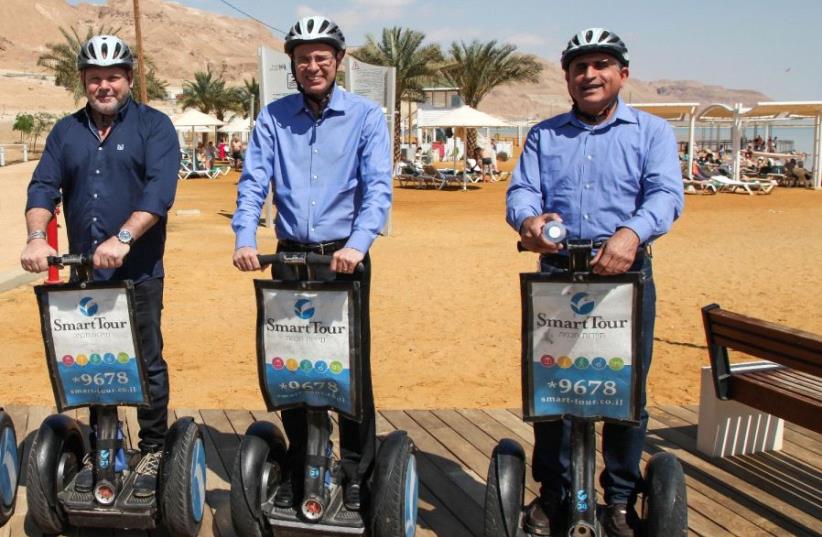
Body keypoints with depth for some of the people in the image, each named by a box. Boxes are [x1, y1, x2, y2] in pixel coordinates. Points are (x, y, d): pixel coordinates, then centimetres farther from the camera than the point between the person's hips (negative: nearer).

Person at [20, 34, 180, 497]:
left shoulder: (154, 126, -1)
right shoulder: (66, 132, 13)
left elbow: (159, 190, -15)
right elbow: (44, 187, 4)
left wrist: (122, 238, -27)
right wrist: (37, 237, -15)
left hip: (139, 272, -4)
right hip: (84, 272, 4)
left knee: (147, 363, 3)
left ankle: (154, 450, 17)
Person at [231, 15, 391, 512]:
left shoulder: (366, 116, -2)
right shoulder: (274, 117, 5)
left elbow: (378, 187, -13)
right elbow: (253, 182, -2)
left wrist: (357, 244, -28)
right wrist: (245, 239, -18)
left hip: (345, 257, -2)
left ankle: (358, 472, 18)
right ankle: (298, 468, 25)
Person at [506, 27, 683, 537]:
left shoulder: (652, 131, 7)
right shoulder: (544, 135, 15)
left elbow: (666, 193, -10)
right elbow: (522, 190, 0)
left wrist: (632, 232, -31)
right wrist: (527, 219, -25)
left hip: (626, 273, -1)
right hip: (557, 272, 2)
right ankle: (553, 495, 21)